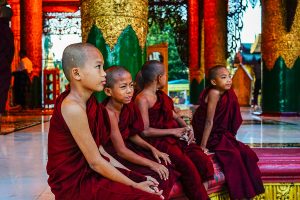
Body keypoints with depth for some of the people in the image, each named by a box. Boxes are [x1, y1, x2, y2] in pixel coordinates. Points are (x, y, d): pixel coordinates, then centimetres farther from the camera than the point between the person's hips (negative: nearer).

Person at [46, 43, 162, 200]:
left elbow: (98, 149, 7)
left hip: (89, 172, 9)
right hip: (74, 183, -9)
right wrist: (134, 185, -12)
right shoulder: (73, 108, -22)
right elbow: (95, 162, -19)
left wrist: (128, 172, 4)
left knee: (152, 186, 8)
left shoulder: (89, 101, 5)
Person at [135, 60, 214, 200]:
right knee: (188, 166, -27)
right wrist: (173, 131, -10)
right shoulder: (142, 99, -6)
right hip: (159, 141, -7)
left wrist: (187, 128, 4)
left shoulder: (161, 96, 20)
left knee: (204, 161, -16)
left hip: (176, 138, 8)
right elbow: (145, 131, -12)